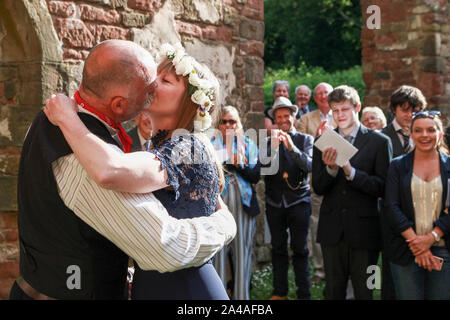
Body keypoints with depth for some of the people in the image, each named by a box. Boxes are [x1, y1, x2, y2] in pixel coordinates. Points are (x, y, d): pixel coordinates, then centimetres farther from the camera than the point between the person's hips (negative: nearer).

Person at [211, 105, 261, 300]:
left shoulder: (248, 145, 11)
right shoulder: (212, 144, 10)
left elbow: (255, 176, 2)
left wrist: (240, 164, -13)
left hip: (243, 203, 1)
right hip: (219, 202, -1)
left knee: (242, 249, 1)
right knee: (218, 249, -5)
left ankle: (241, 293, 8)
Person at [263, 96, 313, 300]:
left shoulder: (305, 140, 4)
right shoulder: (269, 141, 9)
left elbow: (309, 165, -12)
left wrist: (292, 147, -26)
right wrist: (273, 147, -20)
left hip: (298, 201, -2)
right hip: (275, 203, 2)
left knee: (300, 249, -1)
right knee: (278, 248, 9)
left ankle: (304, 294, 5)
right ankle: (280, 292, 18)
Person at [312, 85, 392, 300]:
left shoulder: (379, 142, -4)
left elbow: (383, 188, -9)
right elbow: (318, 188, 2)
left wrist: (351, 171, -22)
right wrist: (330, 169, -18)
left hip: (364, 231, -3)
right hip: (332, 230, 3)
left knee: (364, 292, 7)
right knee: (333, 291, 12)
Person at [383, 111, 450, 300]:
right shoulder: (398, 166, 7)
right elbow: (391, 208, -1)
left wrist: (430, 238, -13)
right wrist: (415, 241, -12)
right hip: (405, 251, 0)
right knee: (408, 296, 0)